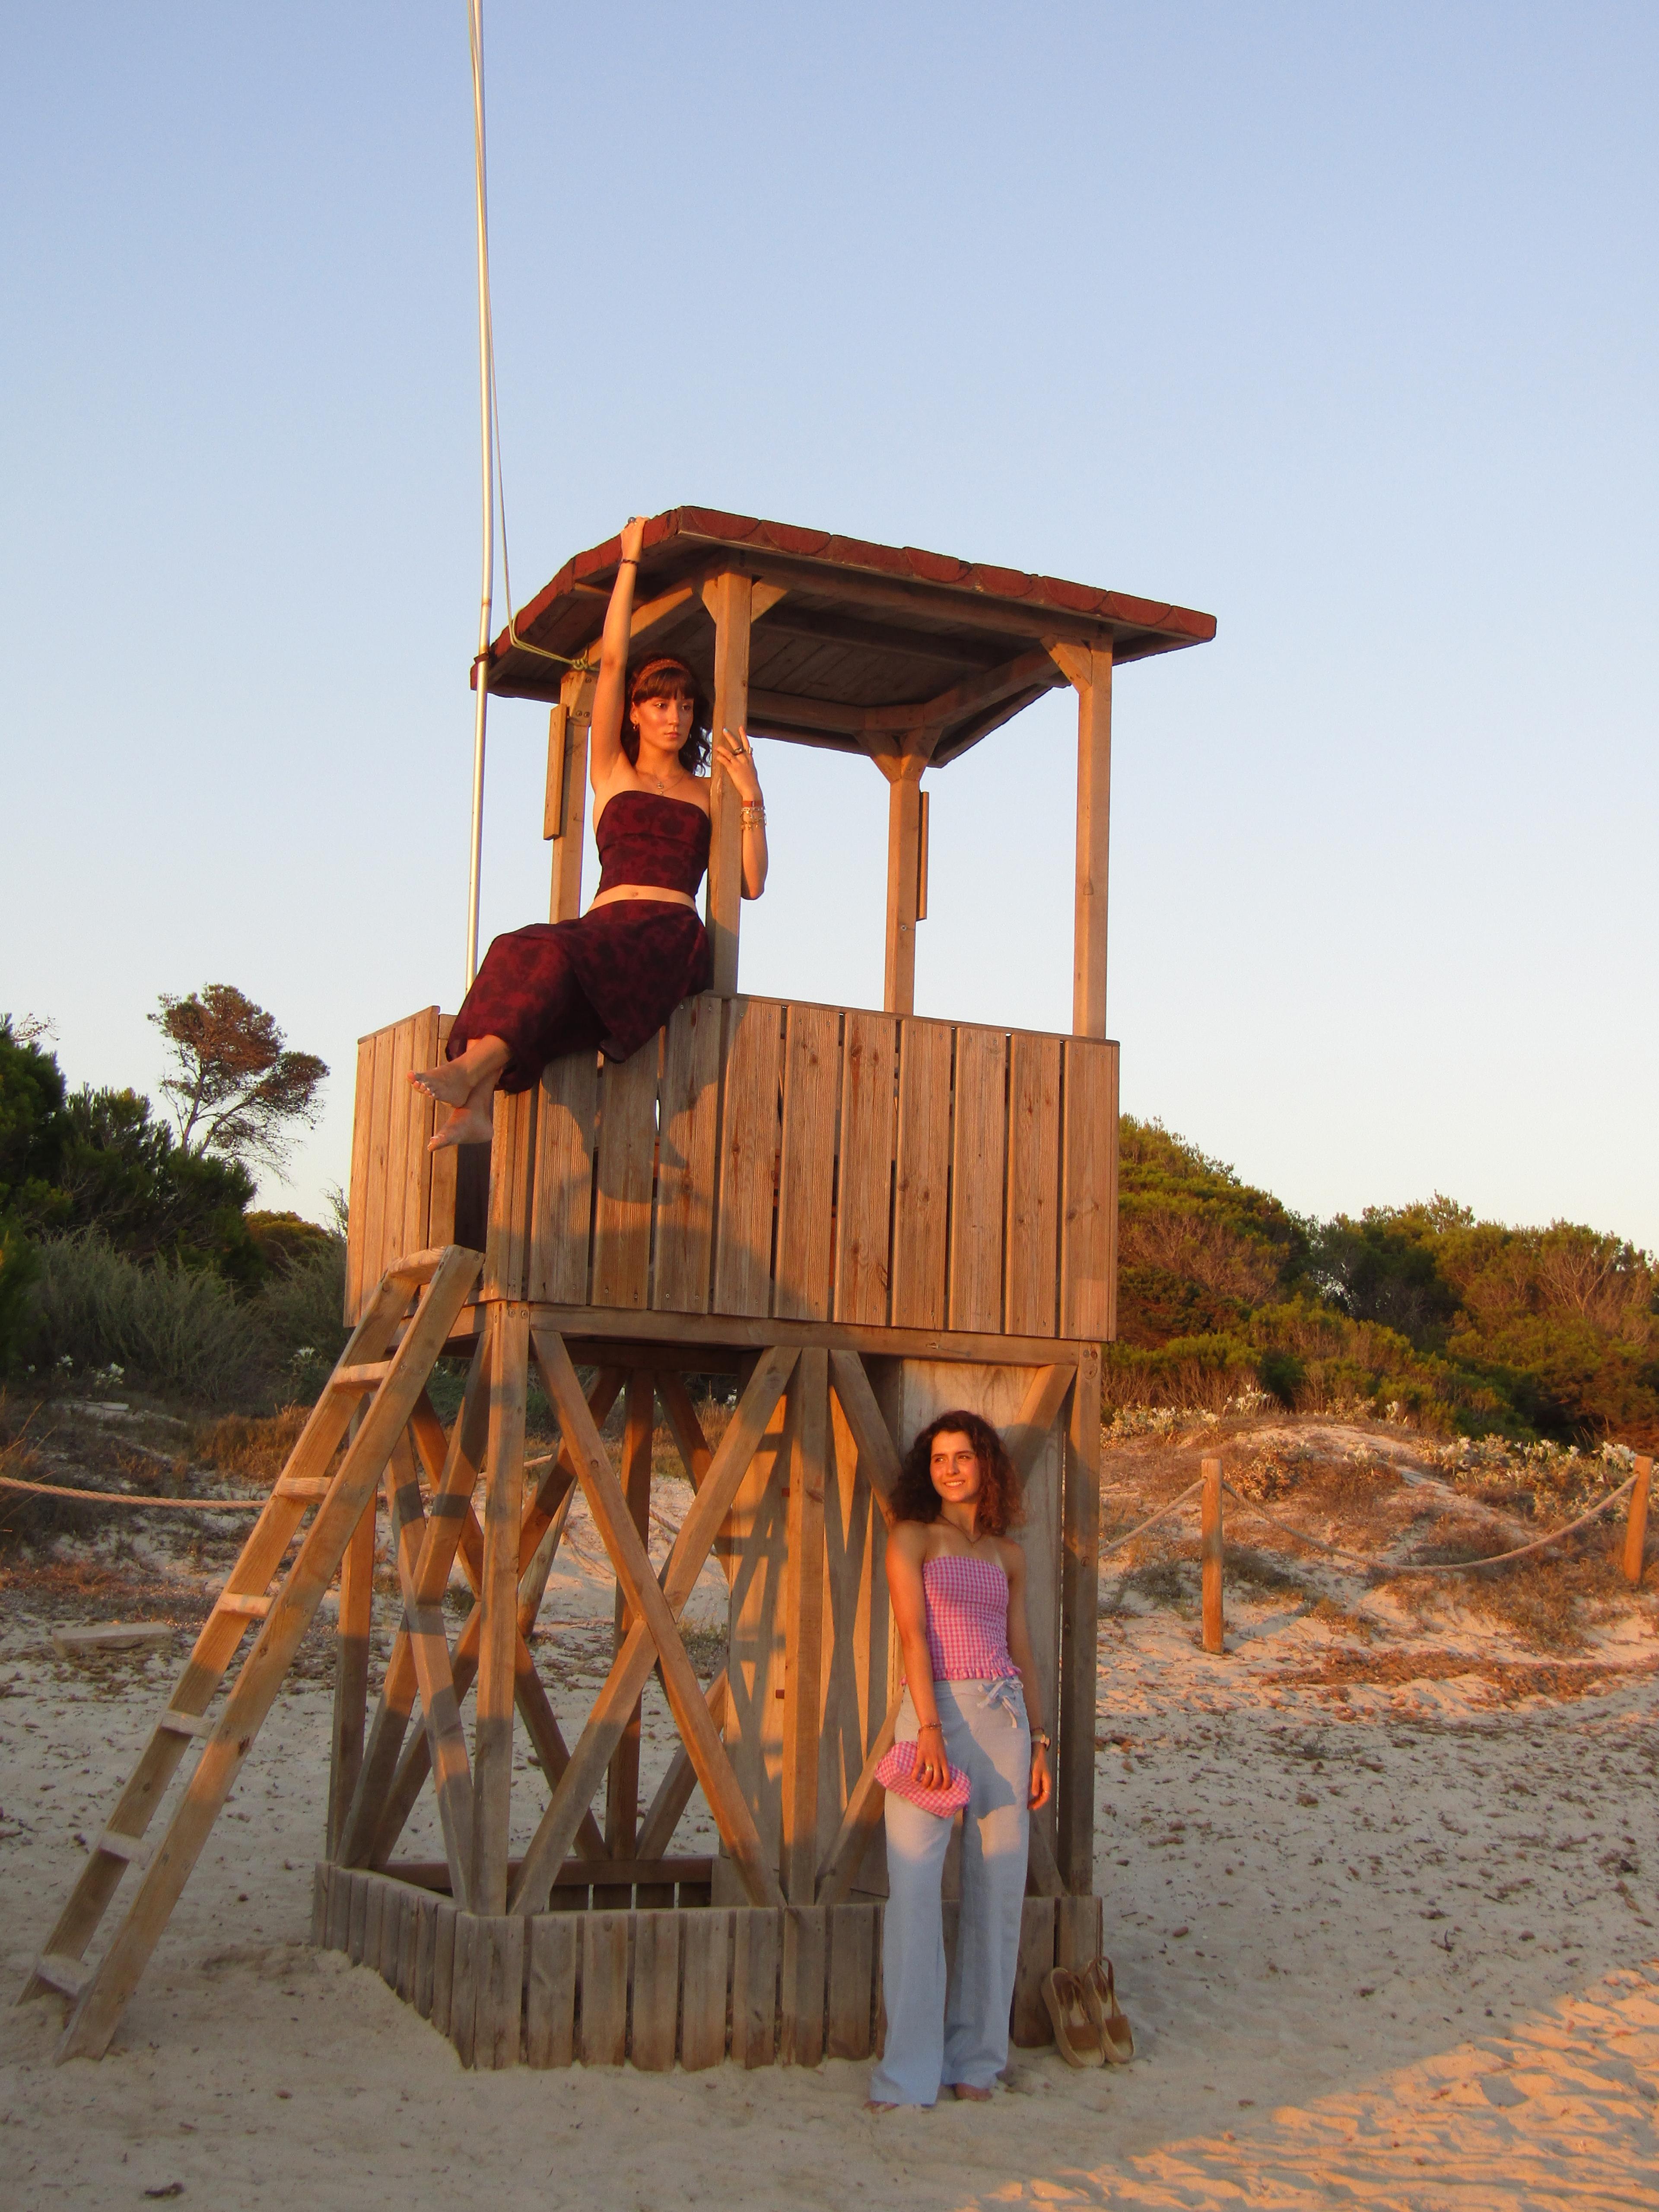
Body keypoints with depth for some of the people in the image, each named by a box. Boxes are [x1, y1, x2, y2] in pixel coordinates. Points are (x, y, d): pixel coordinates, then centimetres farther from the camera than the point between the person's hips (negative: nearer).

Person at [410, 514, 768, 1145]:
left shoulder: (709, 792, 23)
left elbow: (752, 884, 13)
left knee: (557, 953, -34)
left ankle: (470, 1069, -51)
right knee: (524, 951, -34)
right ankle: (477, 1106, -49)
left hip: (672, 939, -1)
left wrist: (751, 798, 2)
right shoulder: (613, 773, 23)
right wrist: (629, 559, 19)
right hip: (605, 927, 1)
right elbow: (612, 661, 16)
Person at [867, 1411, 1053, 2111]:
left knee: (997, 1890, 4)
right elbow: (913, 1633, -6)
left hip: (1005, 1715, 4)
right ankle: (908, 2071, -6)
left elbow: (1022, 1652, 18)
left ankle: (975, 2059, 15)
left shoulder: (1007, 1555, 17)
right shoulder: (912, 1538, 5)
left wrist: (1038, 1744, 10)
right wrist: (931, 1730, -16)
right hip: (936, 1709, -4)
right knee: (914, 1888, -11)